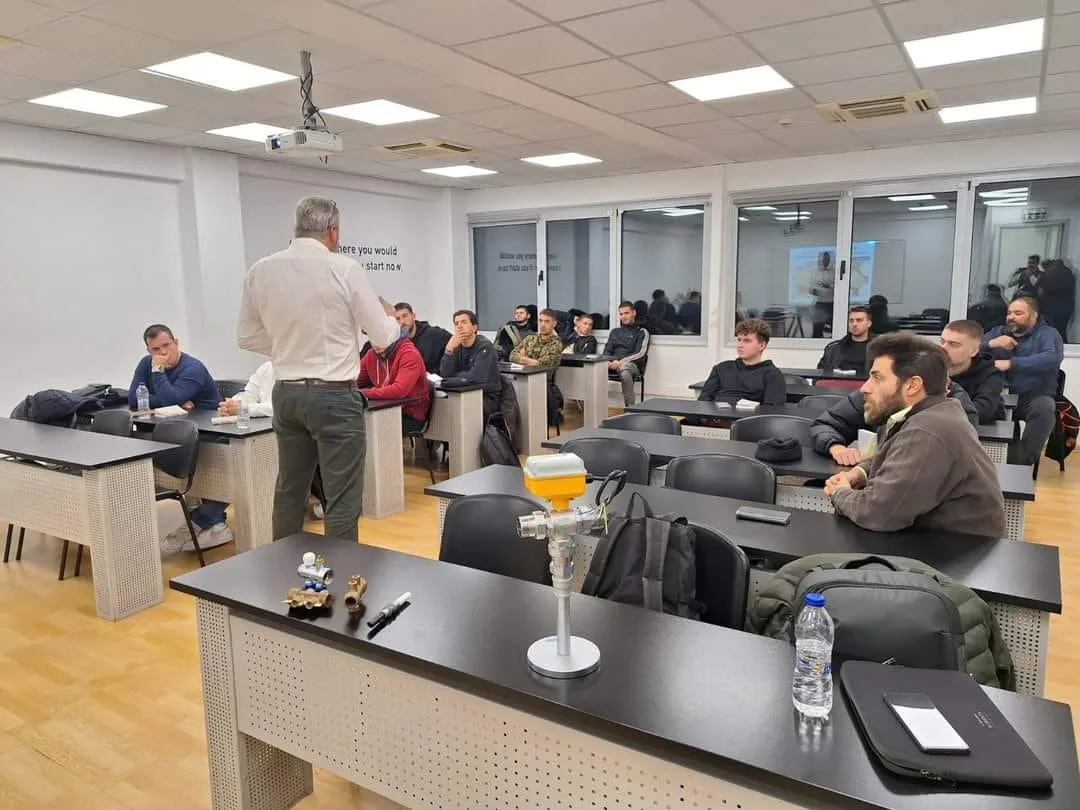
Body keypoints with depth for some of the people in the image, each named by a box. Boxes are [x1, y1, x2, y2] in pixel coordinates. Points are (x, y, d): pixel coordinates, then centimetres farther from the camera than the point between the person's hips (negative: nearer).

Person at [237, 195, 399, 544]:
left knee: (289, 492, 19)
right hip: (334, 396, -6)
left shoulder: (260, 270, 2)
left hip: (286, 394, 6)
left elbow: (247, 337, 10)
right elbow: (383, 336, -5)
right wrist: (390, 315, 16)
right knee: (342, 500, 2)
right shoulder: (345, 269, -11)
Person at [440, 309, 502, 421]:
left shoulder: (484, 346, -14)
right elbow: (444, 374, -7)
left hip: (488, 397, -5)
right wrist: (449, 349, -19)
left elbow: (474, 377, -25)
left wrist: (453, 375, -8)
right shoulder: (457, 346, 5)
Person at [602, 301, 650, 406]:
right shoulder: (614, 332, 27)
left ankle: (630, 407, -39)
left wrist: (621, 362, -17)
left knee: (623, 368, -42)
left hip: (632, 364, -4)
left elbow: (640, 354, -2)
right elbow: (607, 351, 18)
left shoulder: (642, 332, 11)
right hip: (613, 363, 4)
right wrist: (607, 362, -7)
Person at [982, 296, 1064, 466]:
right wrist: (991, 344, -15)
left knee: (1045, 407, -35)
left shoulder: (1048, 333, 4)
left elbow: (1053, 358, -19)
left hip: (1034, 397, -2)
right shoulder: (997, 332, 17)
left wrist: (1010, 363, -27)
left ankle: (1022, 461, -25)